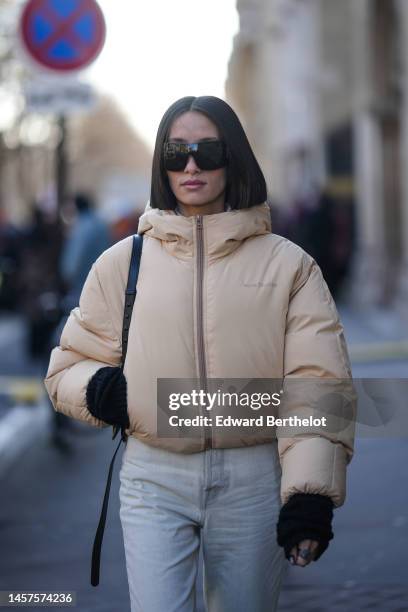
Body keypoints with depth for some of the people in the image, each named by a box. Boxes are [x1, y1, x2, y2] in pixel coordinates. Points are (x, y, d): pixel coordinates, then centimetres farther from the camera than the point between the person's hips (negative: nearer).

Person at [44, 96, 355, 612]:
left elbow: (317, 381, -5)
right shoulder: (121, 262, 7)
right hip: (154, 479, 0)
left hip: (255, 479, 0)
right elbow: (67, 370, 12)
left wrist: (311, 490, -18)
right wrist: (97, 389, -12)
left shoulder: (288, 263, 3)